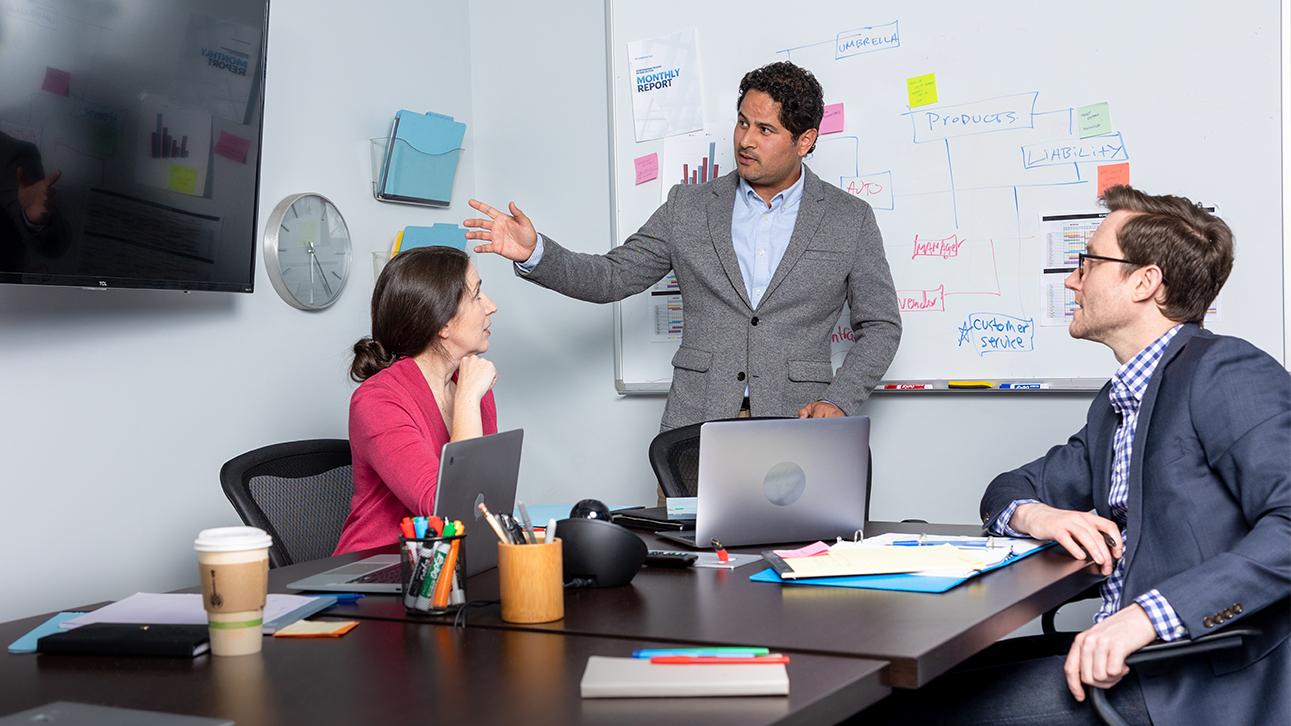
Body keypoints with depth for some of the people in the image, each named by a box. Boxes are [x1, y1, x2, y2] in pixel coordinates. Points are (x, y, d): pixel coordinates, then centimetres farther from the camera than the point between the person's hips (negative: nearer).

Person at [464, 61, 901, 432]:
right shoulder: (688, 208, 9)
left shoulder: (851, 220, 6)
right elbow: (611, 277, 9)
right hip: (695, 428, 1)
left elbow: (881, 326, 9)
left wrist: (838, 402, -5)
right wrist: (535, 253, -7)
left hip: (795, 430, -1)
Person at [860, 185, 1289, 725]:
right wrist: (1031, 514, -4)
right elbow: (1009, 490, 21)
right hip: (1123, 656, 8)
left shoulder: (1228, 373, -11)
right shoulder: (1116, 403, 17)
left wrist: (1150, 613, -33)